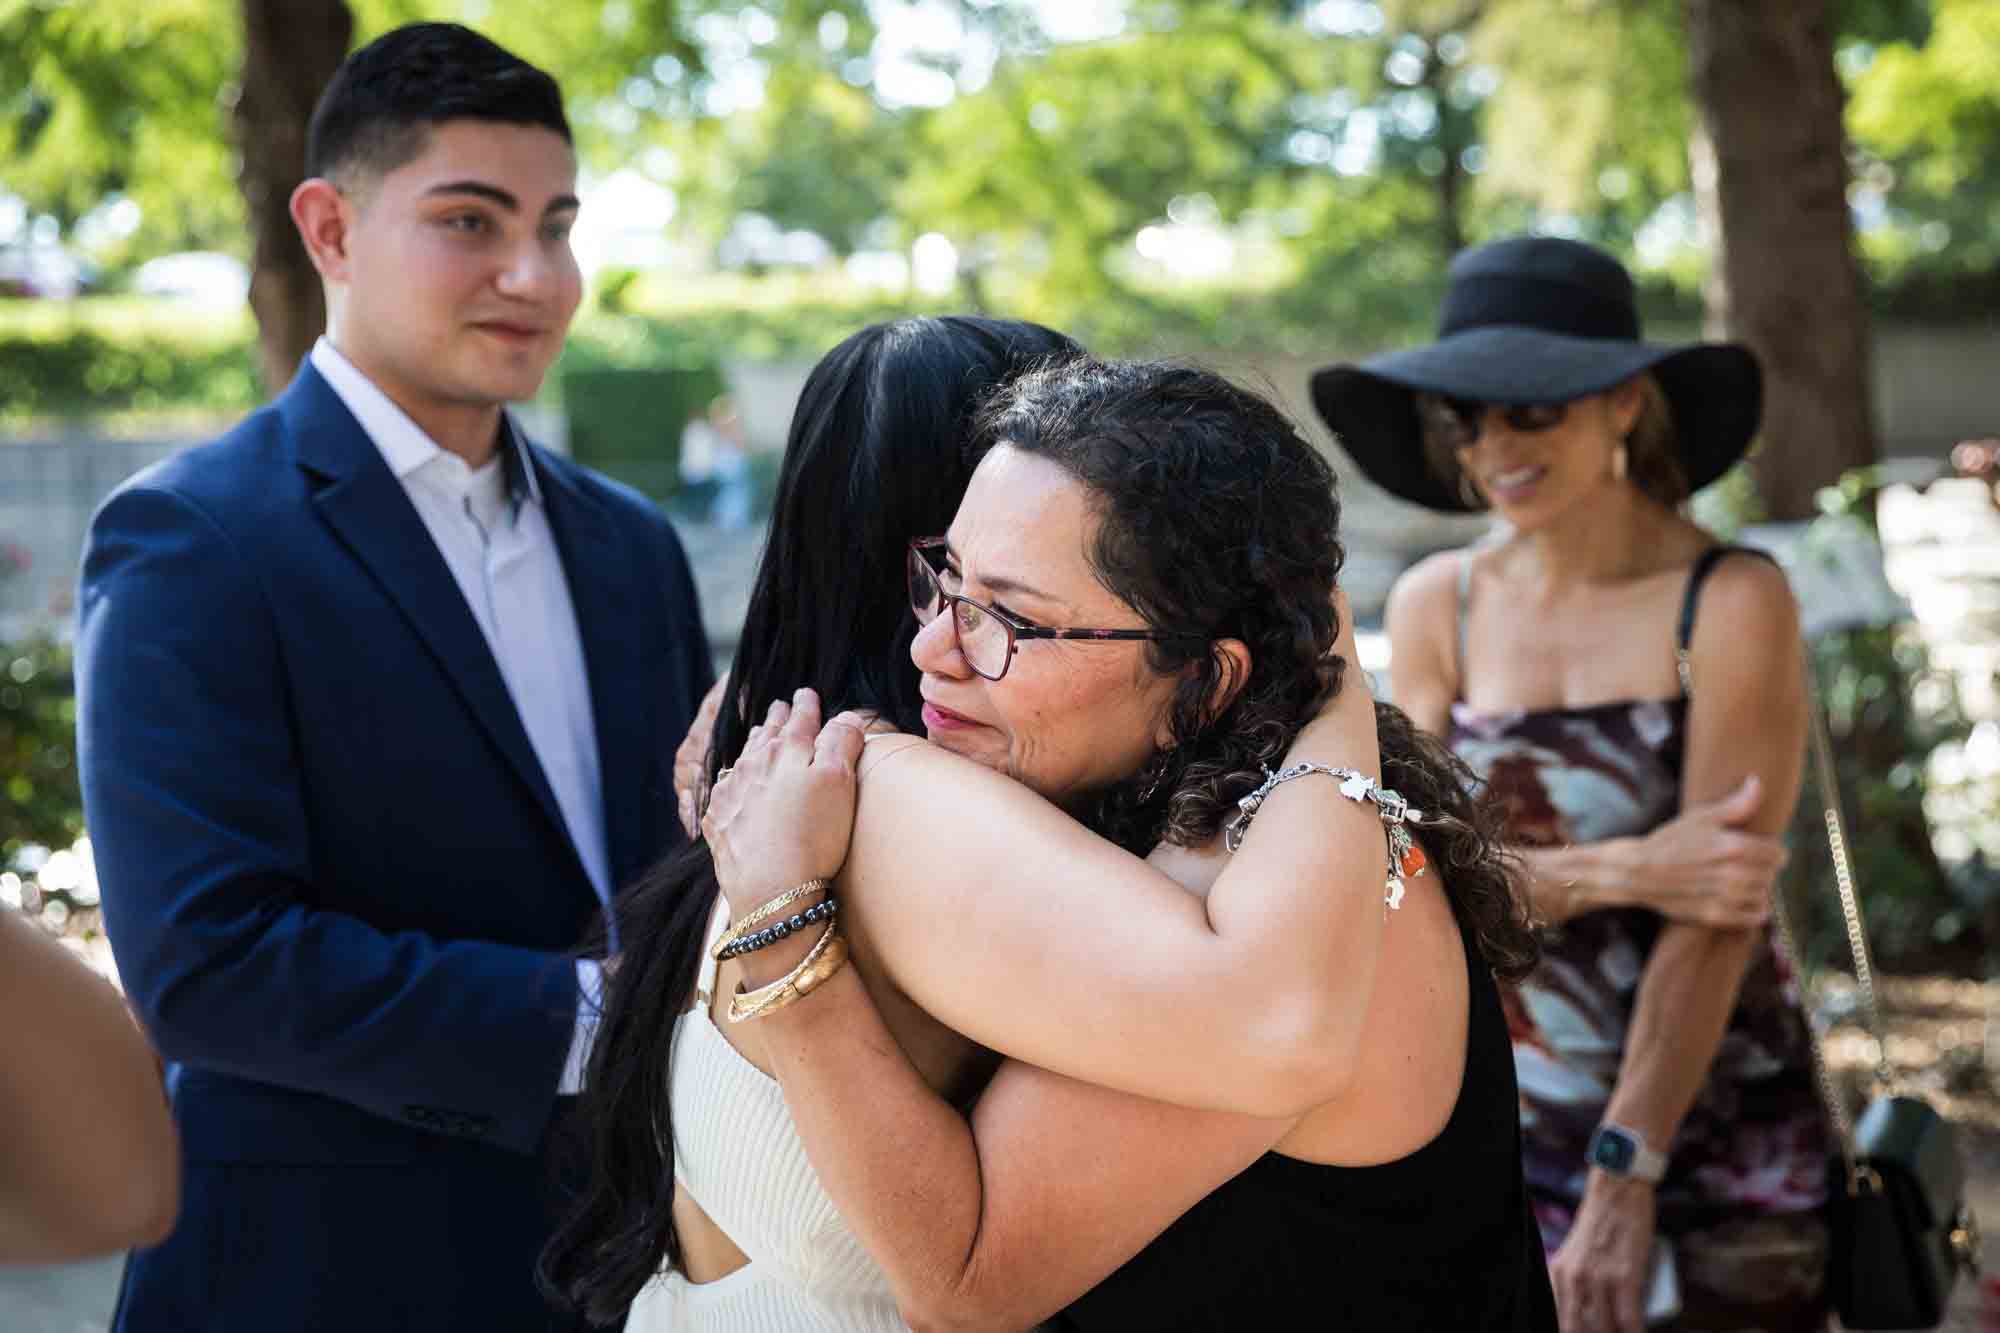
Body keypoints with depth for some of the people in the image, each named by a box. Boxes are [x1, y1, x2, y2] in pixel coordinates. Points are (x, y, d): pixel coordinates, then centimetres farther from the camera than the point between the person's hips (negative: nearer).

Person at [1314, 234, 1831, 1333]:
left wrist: (1623, 1182, -21)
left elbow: (1713, 923, -16)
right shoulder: (1434, 606, 2)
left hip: (1720, 1140, -3)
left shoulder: (1730, 604, -11)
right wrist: (1628, 871, -20)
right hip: (1504, 1128, 3)